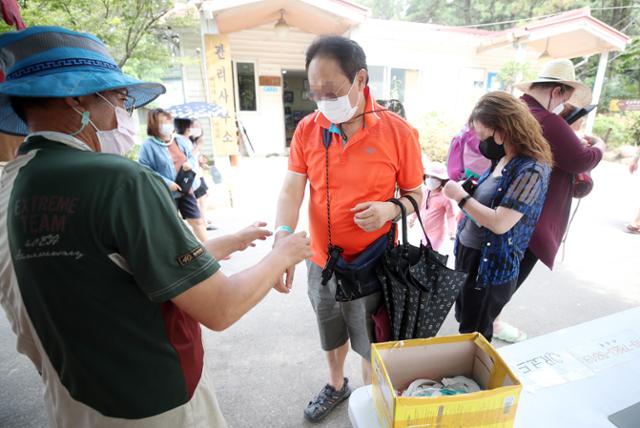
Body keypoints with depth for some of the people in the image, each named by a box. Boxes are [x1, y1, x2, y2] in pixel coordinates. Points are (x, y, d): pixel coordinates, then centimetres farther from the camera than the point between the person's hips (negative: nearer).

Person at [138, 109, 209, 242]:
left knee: (197, 221, 13)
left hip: (186, 189, 5)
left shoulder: (180, 140, 5)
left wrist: (190, 163, -7)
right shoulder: (148, 145, -12)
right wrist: (166, 183, -22)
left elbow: (191, 157, 17)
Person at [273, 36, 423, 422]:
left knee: (371, 347, 17)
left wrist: (390, 209, -24)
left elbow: (415, 195, -3)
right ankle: (336, 386, 56)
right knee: (332, 336, 26)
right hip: (320, 261, 3)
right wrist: (283, 237, -29)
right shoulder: (306, 130, -5)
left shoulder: (398, 132, -12)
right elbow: (291, 191, -11)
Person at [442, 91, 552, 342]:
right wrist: (460, 188, -2)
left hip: (492, 267, -8)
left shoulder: (531, 170, -23)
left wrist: (461, 197, -19)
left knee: (474, 337, 12)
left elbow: (500, 223, -28)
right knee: (464, 323, 25)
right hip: (469, 255, 8)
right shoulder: (503, 160, 4)